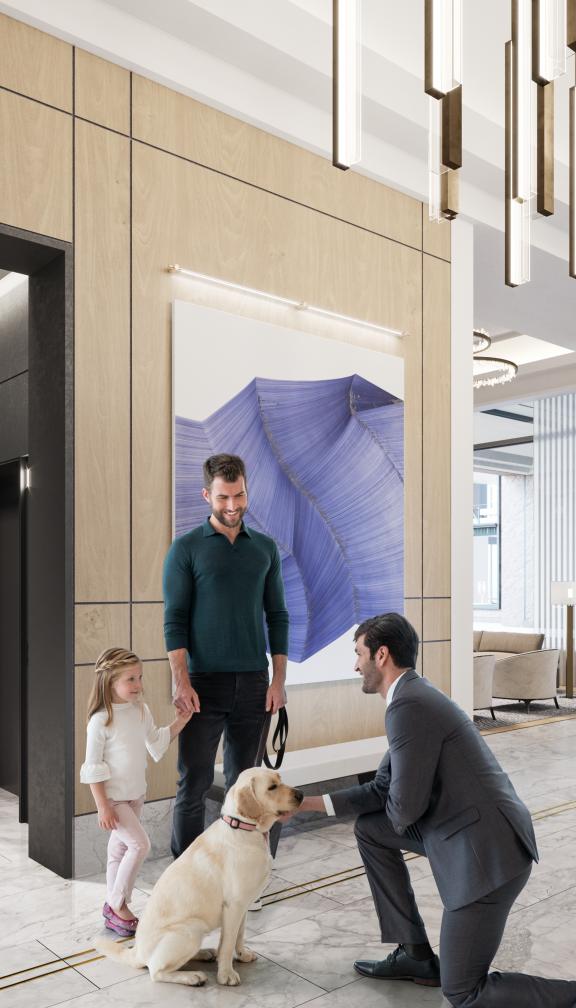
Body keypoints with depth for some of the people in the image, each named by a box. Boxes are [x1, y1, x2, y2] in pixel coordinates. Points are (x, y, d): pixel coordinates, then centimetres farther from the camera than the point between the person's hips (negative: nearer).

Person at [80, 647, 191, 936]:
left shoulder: (141, 711, -1)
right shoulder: (101, 720, -21)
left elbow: (156, 741, 15)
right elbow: (93, 767, -17)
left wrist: (178, 723, 0)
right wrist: (102, 807, -17)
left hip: (136, 794, 7)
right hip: (113, 796, -6)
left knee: (120, 849, 16)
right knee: (140, 844, -13)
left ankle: (114, 907, 30)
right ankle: (117, 904, 4)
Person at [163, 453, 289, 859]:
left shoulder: (265, 548, 8)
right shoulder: (186, 548, -1)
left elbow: (277, 616, 9)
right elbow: (174, 620, -5)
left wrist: (279, 680, 3)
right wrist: (181, 682, -13)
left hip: (254, 683, 3)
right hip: (204, 682, -3)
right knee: (194, 782, 1)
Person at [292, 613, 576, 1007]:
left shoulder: (409, 704, -21)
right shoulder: (414, 696, 11)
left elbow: (404, 806, -20)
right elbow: (382, 788, 16)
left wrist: (397, 815, 5)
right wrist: (306, 803, 14)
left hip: (489, 851, -10)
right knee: (370, 829, 17)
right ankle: (416, 955, 24)